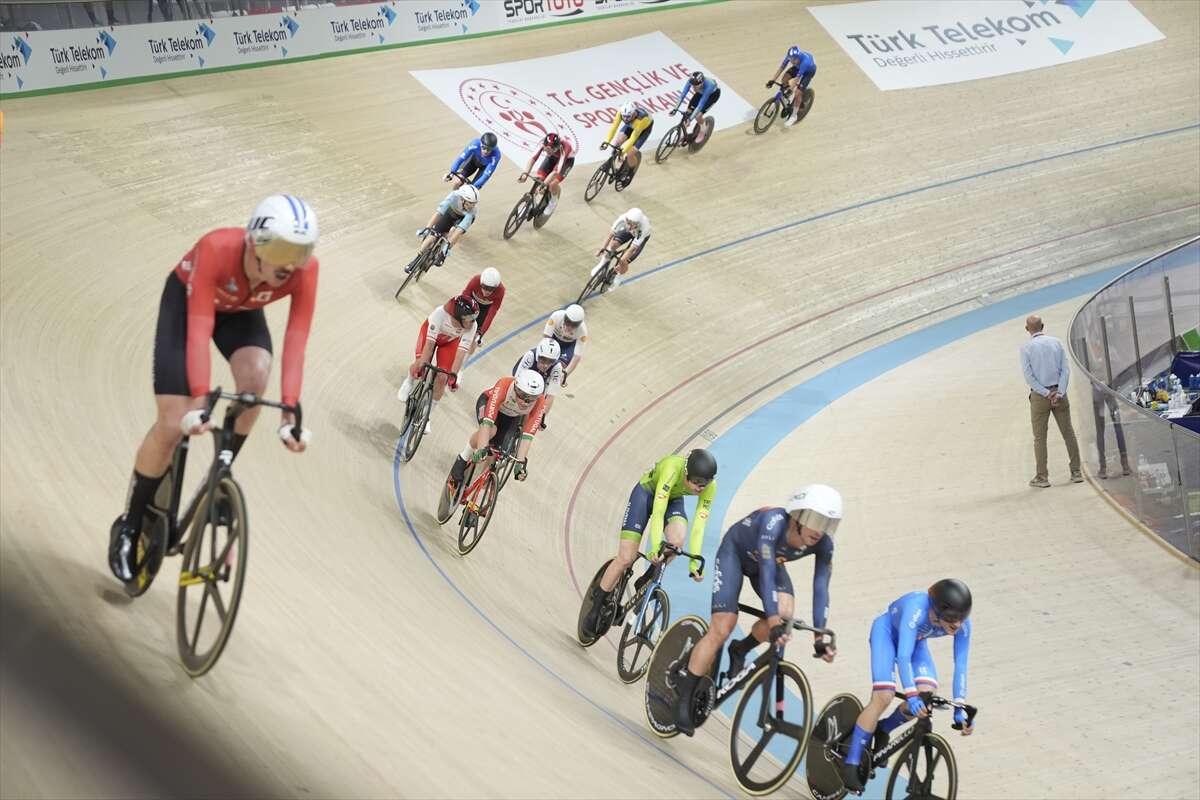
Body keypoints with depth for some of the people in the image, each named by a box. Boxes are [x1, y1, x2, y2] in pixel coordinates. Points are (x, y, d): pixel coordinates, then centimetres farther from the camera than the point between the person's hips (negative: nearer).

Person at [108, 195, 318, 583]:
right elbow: (199, 329, -44)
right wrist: (199, 401, -52)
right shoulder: (217, 249, -42)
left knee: (255, 377, -31)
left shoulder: (305, 269, -33)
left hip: (242, 312, 3)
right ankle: (129, 525, 8)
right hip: (185, 301, -3)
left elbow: (296, 341, -34)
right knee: (173, 425, -12)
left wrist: (291, 412, -42)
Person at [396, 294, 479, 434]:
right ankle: (408, 383, 14)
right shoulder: (441, 313, -42)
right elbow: (430, 341, -38)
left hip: (450, 341, 1)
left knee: (442, 378, -10)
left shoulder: (471, 326, -35)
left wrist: (453, 375, -42)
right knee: (420, 364, -24)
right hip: (431, 330, -1)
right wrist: (423, 364, -43)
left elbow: (461, 352, -36)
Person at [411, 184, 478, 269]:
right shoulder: (454, 196, -41)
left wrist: (448, 244, -55)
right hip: (451, 212, 1)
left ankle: (442, 255, -5)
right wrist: (427, 228, -61)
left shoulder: (473, 208, -42)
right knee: (433, 235, -8)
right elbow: (439, 211, -50)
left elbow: (461, 228, -48)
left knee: (455, 232, -30)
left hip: (464, 217, -1)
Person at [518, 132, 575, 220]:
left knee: (552, 185, -21)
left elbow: (556, 171, -45)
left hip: (567, 159, -4)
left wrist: (544, 184, -52)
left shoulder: (563, 147, -42)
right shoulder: (543, 142, -34)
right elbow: (533, 157, -39)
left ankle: (553, 202, 11)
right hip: (552, 157, 4)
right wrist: (525, 173, -53)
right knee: (539, 178, -15)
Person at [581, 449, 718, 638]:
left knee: (677, 540, -29)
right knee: (626, 559, -10)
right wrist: (655, 548, -50)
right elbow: (658, 512, -41)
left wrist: (694, 563, -29)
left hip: (673, 499, 3)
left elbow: (699, 525, -23)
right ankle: (597, 605, 9)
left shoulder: (710, 487, -27)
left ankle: (645, 583, -5)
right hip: (647, 492, -3)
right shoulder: (673, 469, -39)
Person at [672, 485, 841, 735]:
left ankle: (740, 650, 3)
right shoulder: (774, 522, -40)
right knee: (722, 629, -15)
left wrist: (819, 636, -29)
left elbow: (820, 587, -23)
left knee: (785, 612, -25)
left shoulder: (823, 544, -26)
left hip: (769, 561, 5)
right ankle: (684, 699, -5)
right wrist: (772, 618, -53)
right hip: (735, 552, -5)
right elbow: (766, 573, -44)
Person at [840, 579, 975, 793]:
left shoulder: (962, 625, -28)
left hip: (915, 639, 5)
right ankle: (851, 764, -11)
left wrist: (960, 708, -27)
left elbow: (960, 666, -23)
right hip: (886, 631, -5)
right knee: (883, 697, -19)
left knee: (927, 695, -16)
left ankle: (884, 730, 12)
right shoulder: (917, 608, -42)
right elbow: (903, 656, -45)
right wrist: (911, 695, -54)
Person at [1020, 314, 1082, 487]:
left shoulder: (1026, 348, -5)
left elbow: (1029, 376, -11)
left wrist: (1046, 393, -10)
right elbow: (1066, 369, -2)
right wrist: (1059, 393, -8)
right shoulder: (1056, 343, 4)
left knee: (1039, 437, 3)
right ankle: (1076, 472, 9)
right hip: (1059, 392, 3)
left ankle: (1042, 477, 3)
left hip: (1039, 395, -3)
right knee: (1068, 432, 8)